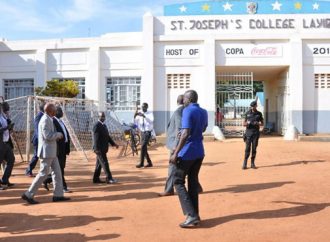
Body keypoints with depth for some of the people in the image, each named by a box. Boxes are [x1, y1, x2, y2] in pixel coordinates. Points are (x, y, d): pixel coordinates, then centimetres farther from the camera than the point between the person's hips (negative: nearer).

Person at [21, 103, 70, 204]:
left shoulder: (49, 119, 15)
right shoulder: (45, 120, -16)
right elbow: (47, 136, -23)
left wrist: (56, 136, 10)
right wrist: (59, 134, -10)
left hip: (51, 151, 10)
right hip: (47, 151, -10)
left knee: (57, 171, 10)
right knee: (43, 173, -6)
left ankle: (58, 195, 14)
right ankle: (28, 195, 1)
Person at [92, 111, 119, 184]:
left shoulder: (104, 125, 14)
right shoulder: (96, 126, -15)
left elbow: (107, 136, 19)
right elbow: (95, 138, -20)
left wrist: (113, 143, 10)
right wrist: (97, 149, -25)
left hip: (103, 148, 9)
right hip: (99, 148, -9)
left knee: (99, 164, 13)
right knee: (104, 163, -7)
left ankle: (96, 179, 21)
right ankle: (109, 178, -4)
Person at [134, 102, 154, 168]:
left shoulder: (150, 113, -6)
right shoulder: (139, 114, 5)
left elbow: (151, 121, -25)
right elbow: (135, 122, -2)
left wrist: (144, 116, -37)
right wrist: (135, 115, -18)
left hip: (147, 132, -6)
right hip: (142, 132, 6)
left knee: (143, 147, -15)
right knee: (144, 148, 10)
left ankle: (141, 163, -9)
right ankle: (149, 163, 22)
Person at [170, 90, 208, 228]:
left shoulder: (187, 111, -14)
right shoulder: (204, 112, 11)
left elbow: (185, 134, -23)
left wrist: (176, 153, -23)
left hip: (187, 152, -8)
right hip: (199, 152, 8)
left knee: (178, 182, 2)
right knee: (193, 182, 14)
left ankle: (191, 216, -7)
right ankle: (195, 215, 17)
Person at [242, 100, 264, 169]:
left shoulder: (259, 114, 5)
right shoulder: (247, 113, 4)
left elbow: (262, 124, 10)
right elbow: (244, 123, 6)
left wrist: (257, 123, -11)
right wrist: (247, 123, -17)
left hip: (256, 133, 1)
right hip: (248, 132, -1)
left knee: (254, 148, 3)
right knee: (247, 148, -5)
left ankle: (252, 163, 12)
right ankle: (244, 164, -1)